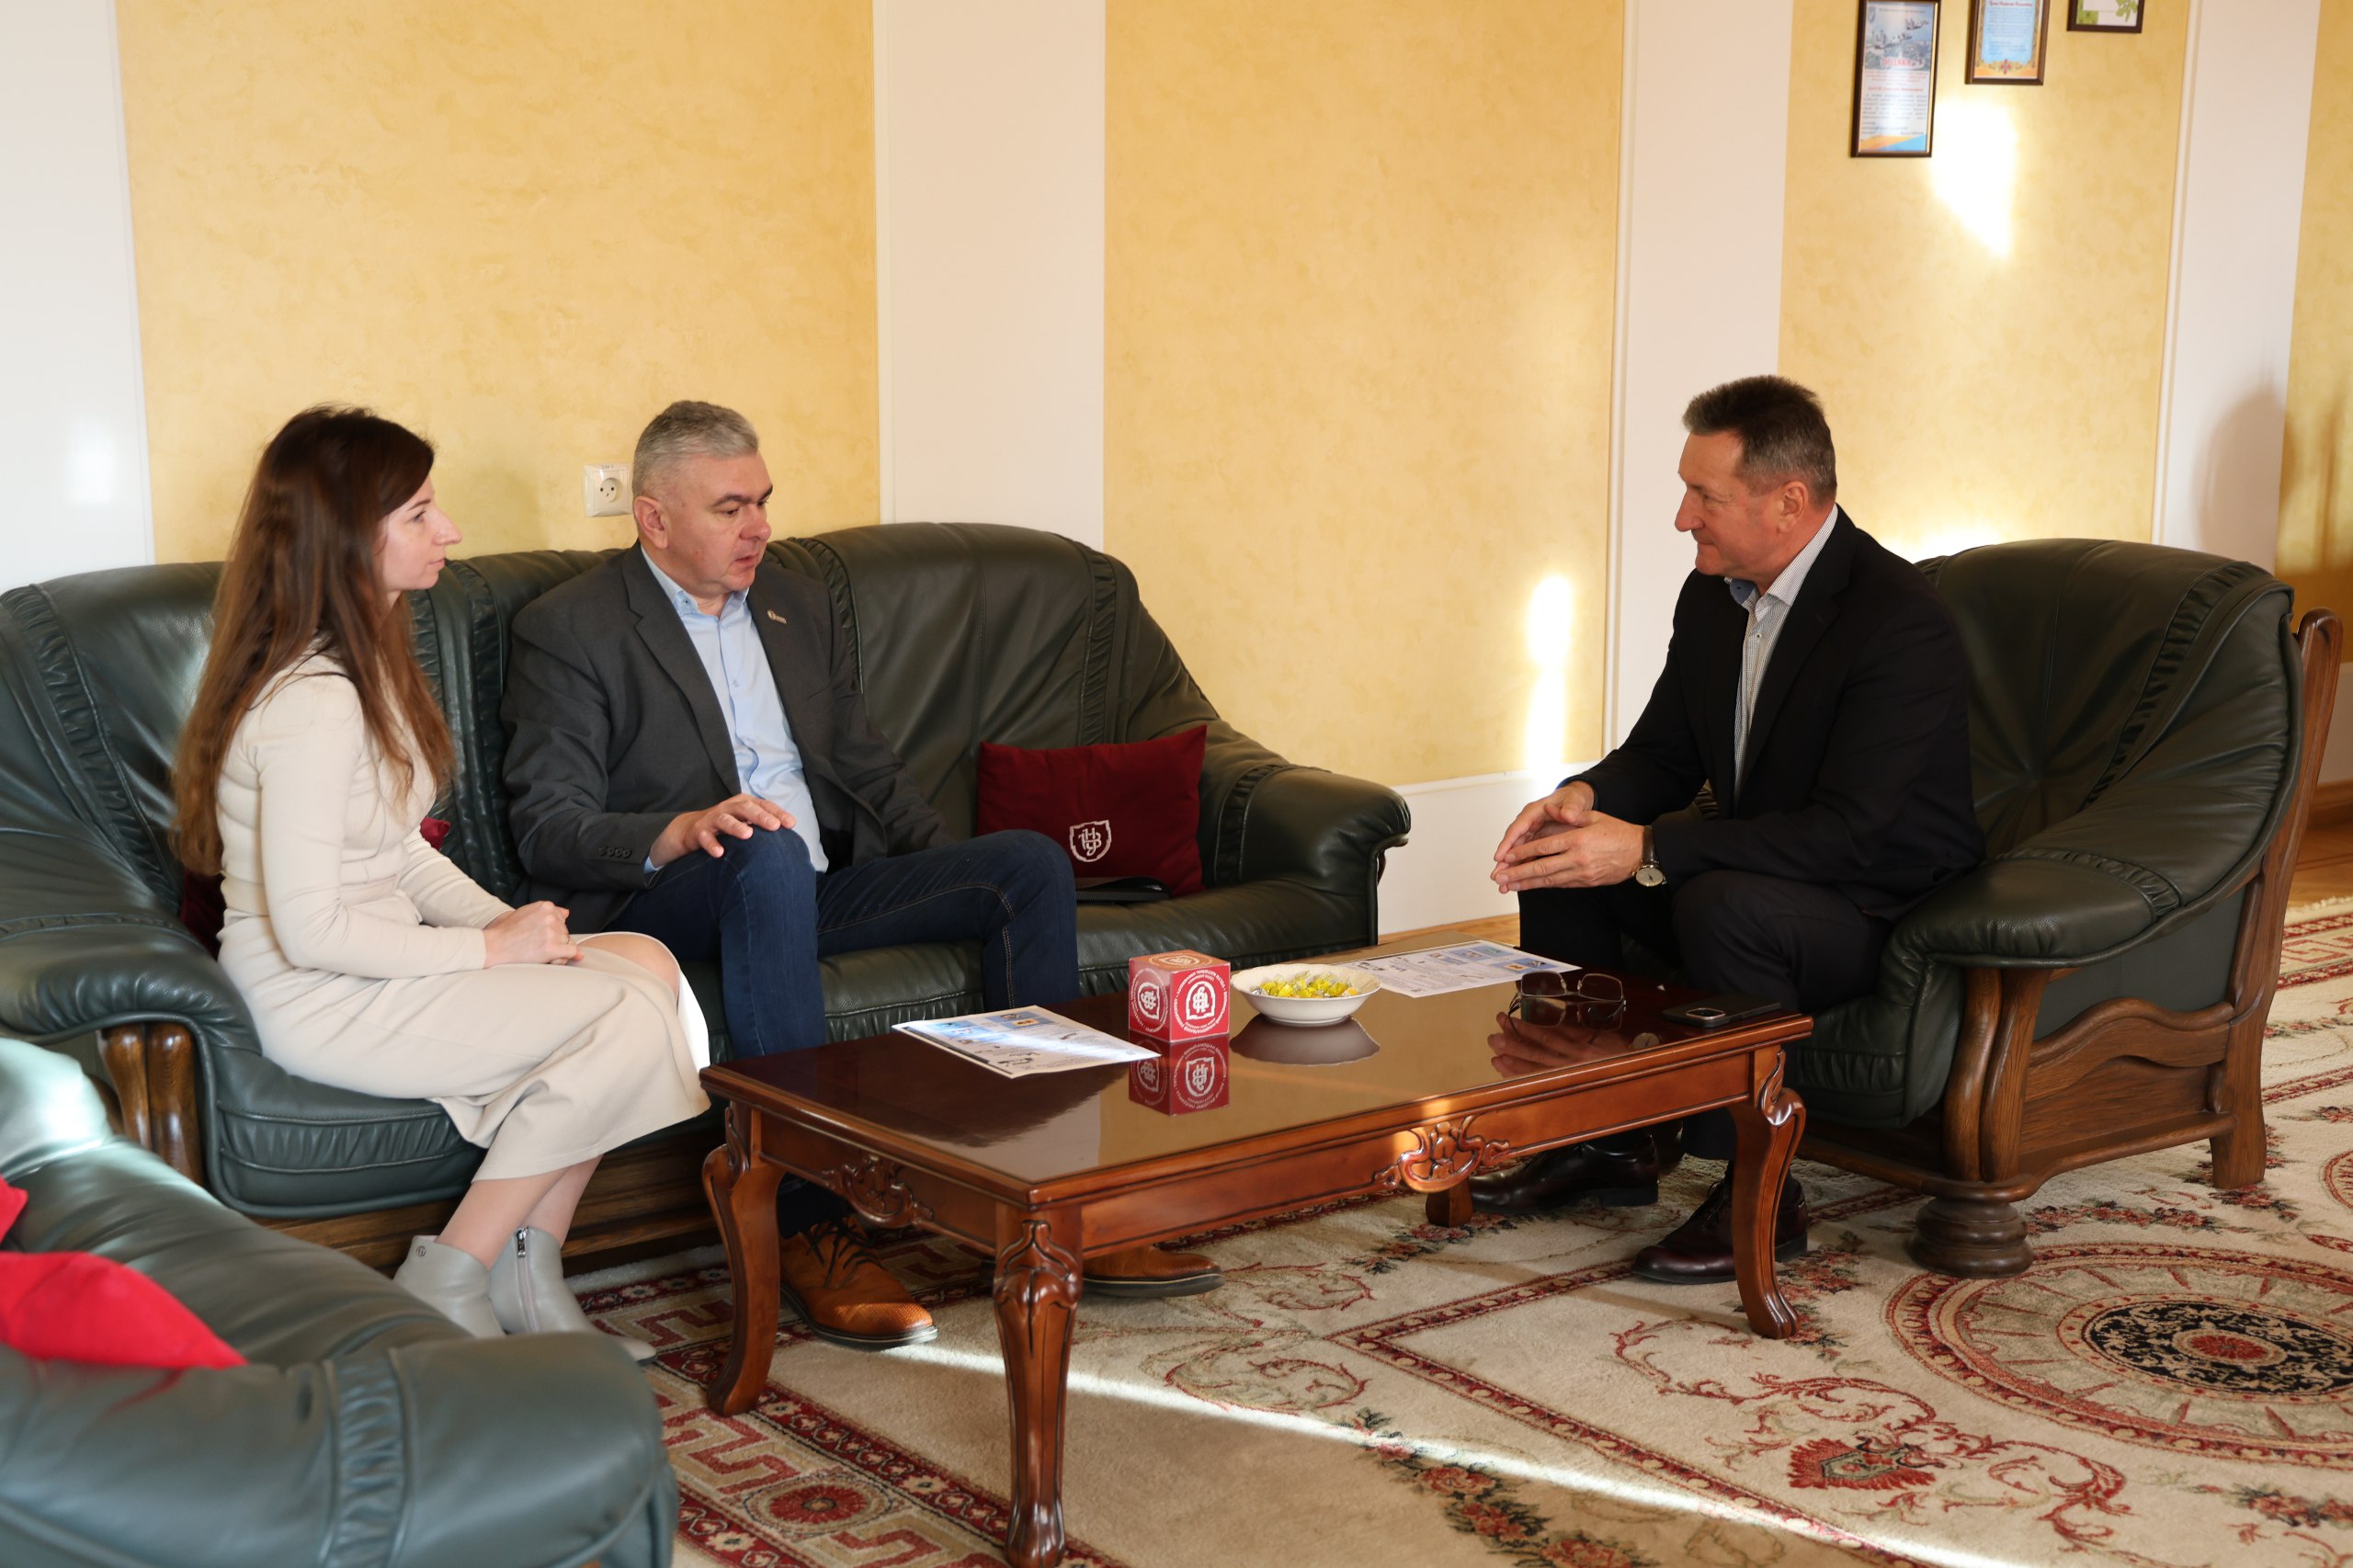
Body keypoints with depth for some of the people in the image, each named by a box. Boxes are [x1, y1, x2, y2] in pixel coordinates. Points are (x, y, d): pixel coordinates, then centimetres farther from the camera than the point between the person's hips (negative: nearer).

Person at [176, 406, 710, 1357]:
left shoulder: (365, 661, 12)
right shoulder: (312, 703, -22)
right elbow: (311, 927, -24)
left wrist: (511, 925, -1)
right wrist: (489, 948, -16)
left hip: (379, 958, 10)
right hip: (319, 1001, -10)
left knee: (646, 960, -6)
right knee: (631, 1016, -18)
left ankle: (528, 1279, 0)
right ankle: (443, 1291, -7)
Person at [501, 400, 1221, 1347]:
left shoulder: (796, 604, 20)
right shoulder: (569, 630, -1)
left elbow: (866, 763, 23)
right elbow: (548, 830, -9)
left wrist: (956, 877, 7)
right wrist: (681, 832, -28)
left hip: (814, 890, 7)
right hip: (662, 906, -6)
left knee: (1031, 862, -13)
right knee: (770, 856, -40)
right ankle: (806, 1226, -39)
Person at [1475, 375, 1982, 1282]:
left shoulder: (1902, 621, -25)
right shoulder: (1715, 595, 1)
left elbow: (1844, 833, -31)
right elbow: (1663, 754, 10)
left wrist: (1645, 851, -34)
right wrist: (1587, 799, -15)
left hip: (1884, 909, -8)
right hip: (1751, 867, 8)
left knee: (1721, 902, -35)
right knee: (1560, 863, -4)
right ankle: (1607, 1140, 6)